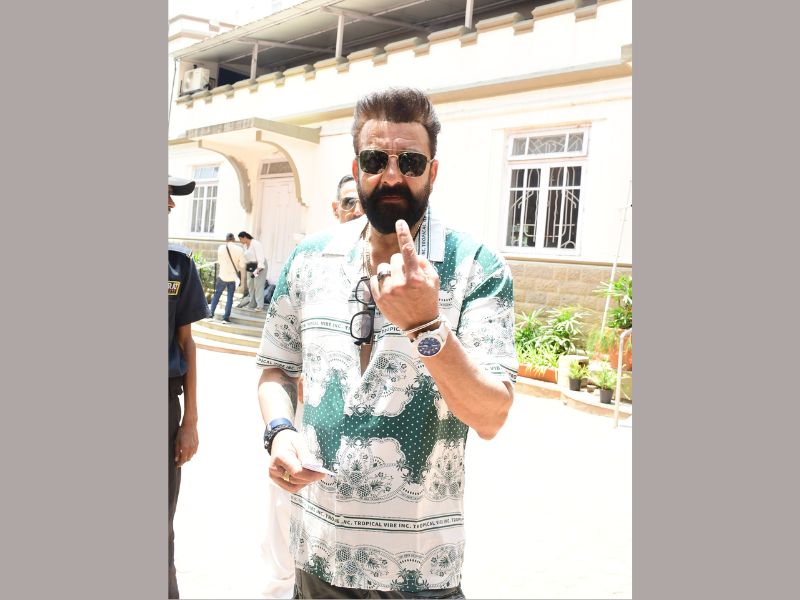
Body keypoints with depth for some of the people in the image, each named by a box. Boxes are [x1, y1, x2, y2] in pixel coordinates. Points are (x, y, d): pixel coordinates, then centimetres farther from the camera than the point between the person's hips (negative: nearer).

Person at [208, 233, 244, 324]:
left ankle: (211, 314, 13)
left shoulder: (221, 248, -6)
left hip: (222, 275, 0)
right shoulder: (239, 249, -8)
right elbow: (242, 264, -7)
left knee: (216, 295, 13)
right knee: (230, 297, 5)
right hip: (233, 277, 0)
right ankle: (226, 318, 5)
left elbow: (219, 261, 4)